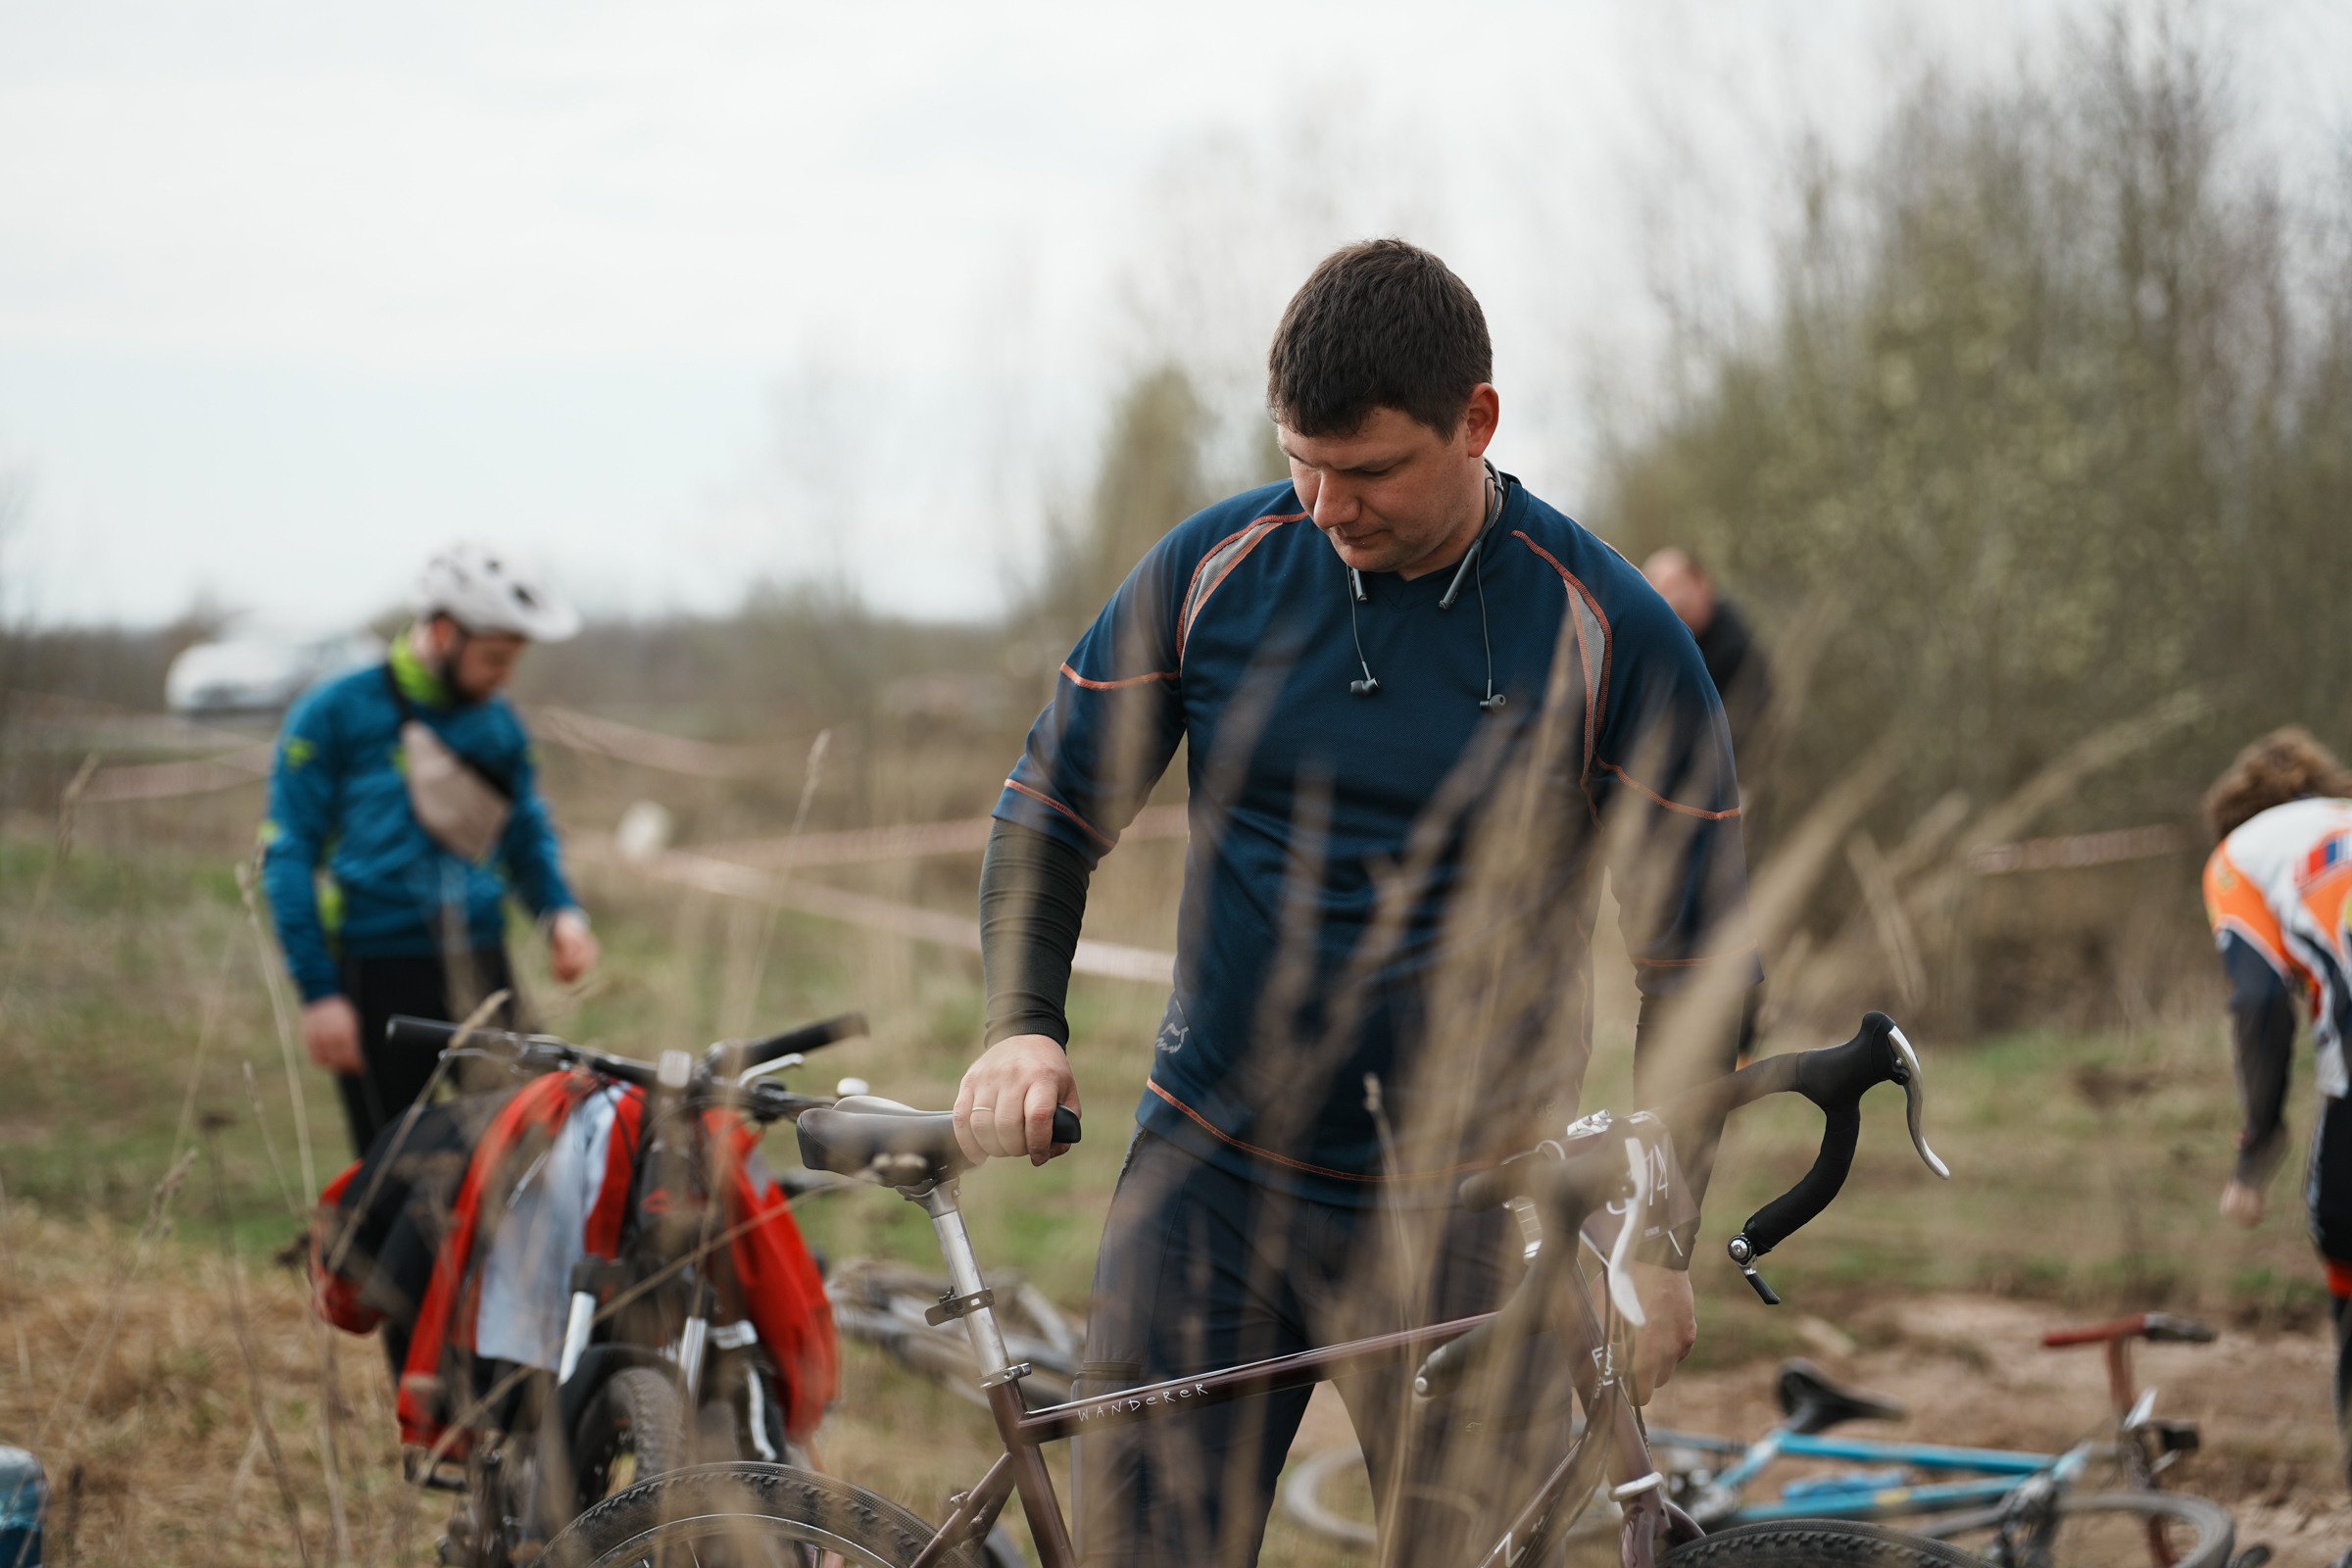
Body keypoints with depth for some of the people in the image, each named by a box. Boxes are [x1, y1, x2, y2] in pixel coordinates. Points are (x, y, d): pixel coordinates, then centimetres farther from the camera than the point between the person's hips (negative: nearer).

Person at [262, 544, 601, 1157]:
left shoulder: (499, 724, 14)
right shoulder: (334, 714, -1)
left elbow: (528, 833, 25)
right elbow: (288, 853, -2)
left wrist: (560, 911, 3)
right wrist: (318, 991, -8)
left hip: (482, 970, 4)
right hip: (381, 979, -4)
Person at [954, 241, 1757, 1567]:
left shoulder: (1610, 636, -7)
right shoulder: (1213, 570, -1)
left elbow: (1703, 956, -2)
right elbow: (1051, 810, 9)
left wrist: (1659, 1243, -6)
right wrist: (1023, 1026, -9)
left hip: (1466, 1211, -2)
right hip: (1210, 1173, 2)